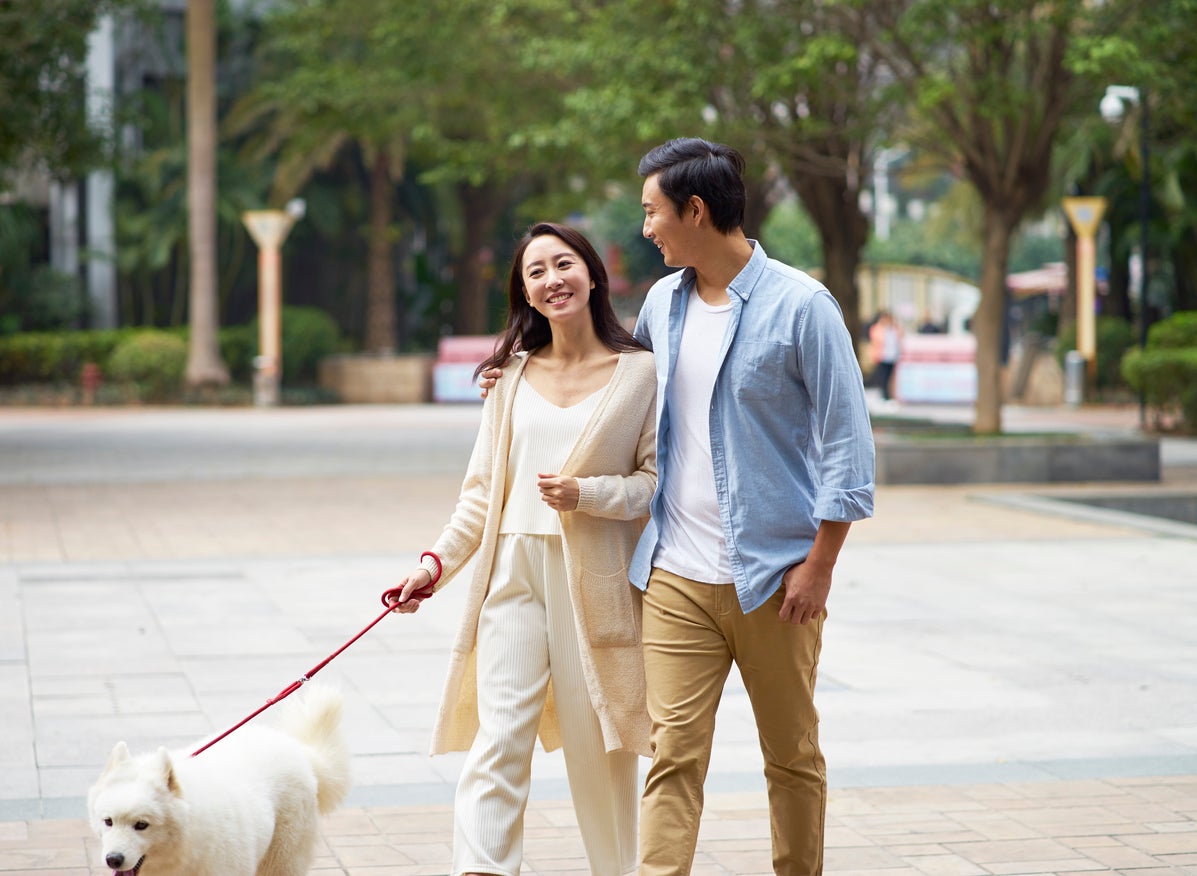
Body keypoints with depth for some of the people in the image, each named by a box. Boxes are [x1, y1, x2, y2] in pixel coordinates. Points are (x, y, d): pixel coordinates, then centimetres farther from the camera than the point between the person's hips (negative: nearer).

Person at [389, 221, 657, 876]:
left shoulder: (639, 373, 2)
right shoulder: (512, 376, 12)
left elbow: (657, 480, -1)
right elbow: (482, 490, 13)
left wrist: (587, 493, -15)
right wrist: (438, 562, 3)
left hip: (595, 577, -2)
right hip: (512, 570, 2)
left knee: (597, 743, 5)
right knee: (500, 736, -8)